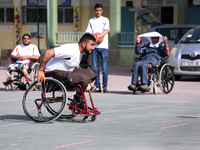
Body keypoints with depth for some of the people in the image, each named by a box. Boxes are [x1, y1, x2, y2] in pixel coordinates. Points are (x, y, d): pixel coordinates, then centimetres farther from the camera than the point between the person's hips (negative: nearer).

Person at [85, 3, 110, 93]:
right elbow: (89, 33, 10)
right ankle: (97, 87, 6)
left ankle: (105, 87, -3)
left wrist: (99, 36, -23)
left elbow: (107, 30, -6)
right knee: (95, 68, 1)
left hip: (103, 46, -2)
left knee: (104, 68, -6)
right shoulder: (91, 21, 17)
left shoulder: (105, 20, 10)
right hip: (94, 46, 2)